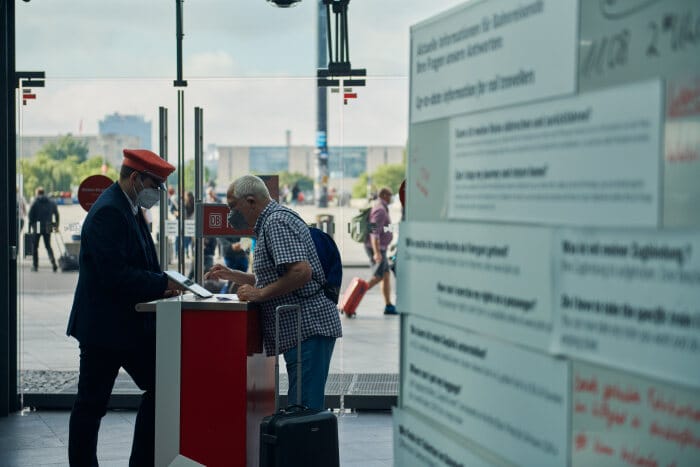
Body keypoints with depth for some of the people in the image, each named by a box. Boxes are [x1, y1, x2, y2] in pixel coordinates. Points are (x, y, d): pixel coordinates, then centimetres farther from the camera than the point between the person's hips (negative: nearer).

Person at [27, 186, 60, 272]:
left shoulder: (34, 203, -4)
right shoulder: (52, 202, 8)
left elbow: (30, 216, -7)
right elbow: (56, 214, 8)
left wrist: (29, 228, -3)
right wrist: (56, 226, 13)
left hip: (37, 228, -3)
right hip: (47, 228, 3)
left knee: (35, 246, 9)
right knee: (48, 246, 11)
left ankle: (35, 265, 10)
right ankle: (53, 262, -10)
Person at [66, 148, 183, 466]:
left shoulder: (129, 209, 12)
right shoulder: (108, 212, -20)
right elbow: (115, 274, -27)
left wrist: (162, 283, 0)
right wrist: (161, 284, -20)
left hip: (132, 324, 10)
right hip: (104, 326, -10)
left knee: (158, 389, 10)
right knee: (91, 404, -1)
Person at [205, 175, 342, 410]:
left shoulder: (277, 222, -12)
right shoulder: (272, 221, 21)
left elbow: (300, 272, -25)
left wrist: (259, 294, -16)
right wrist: (231, 275, 25)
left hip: (308, 328, -11)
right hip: (305, 330, 11)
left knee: (304, 409, -11)